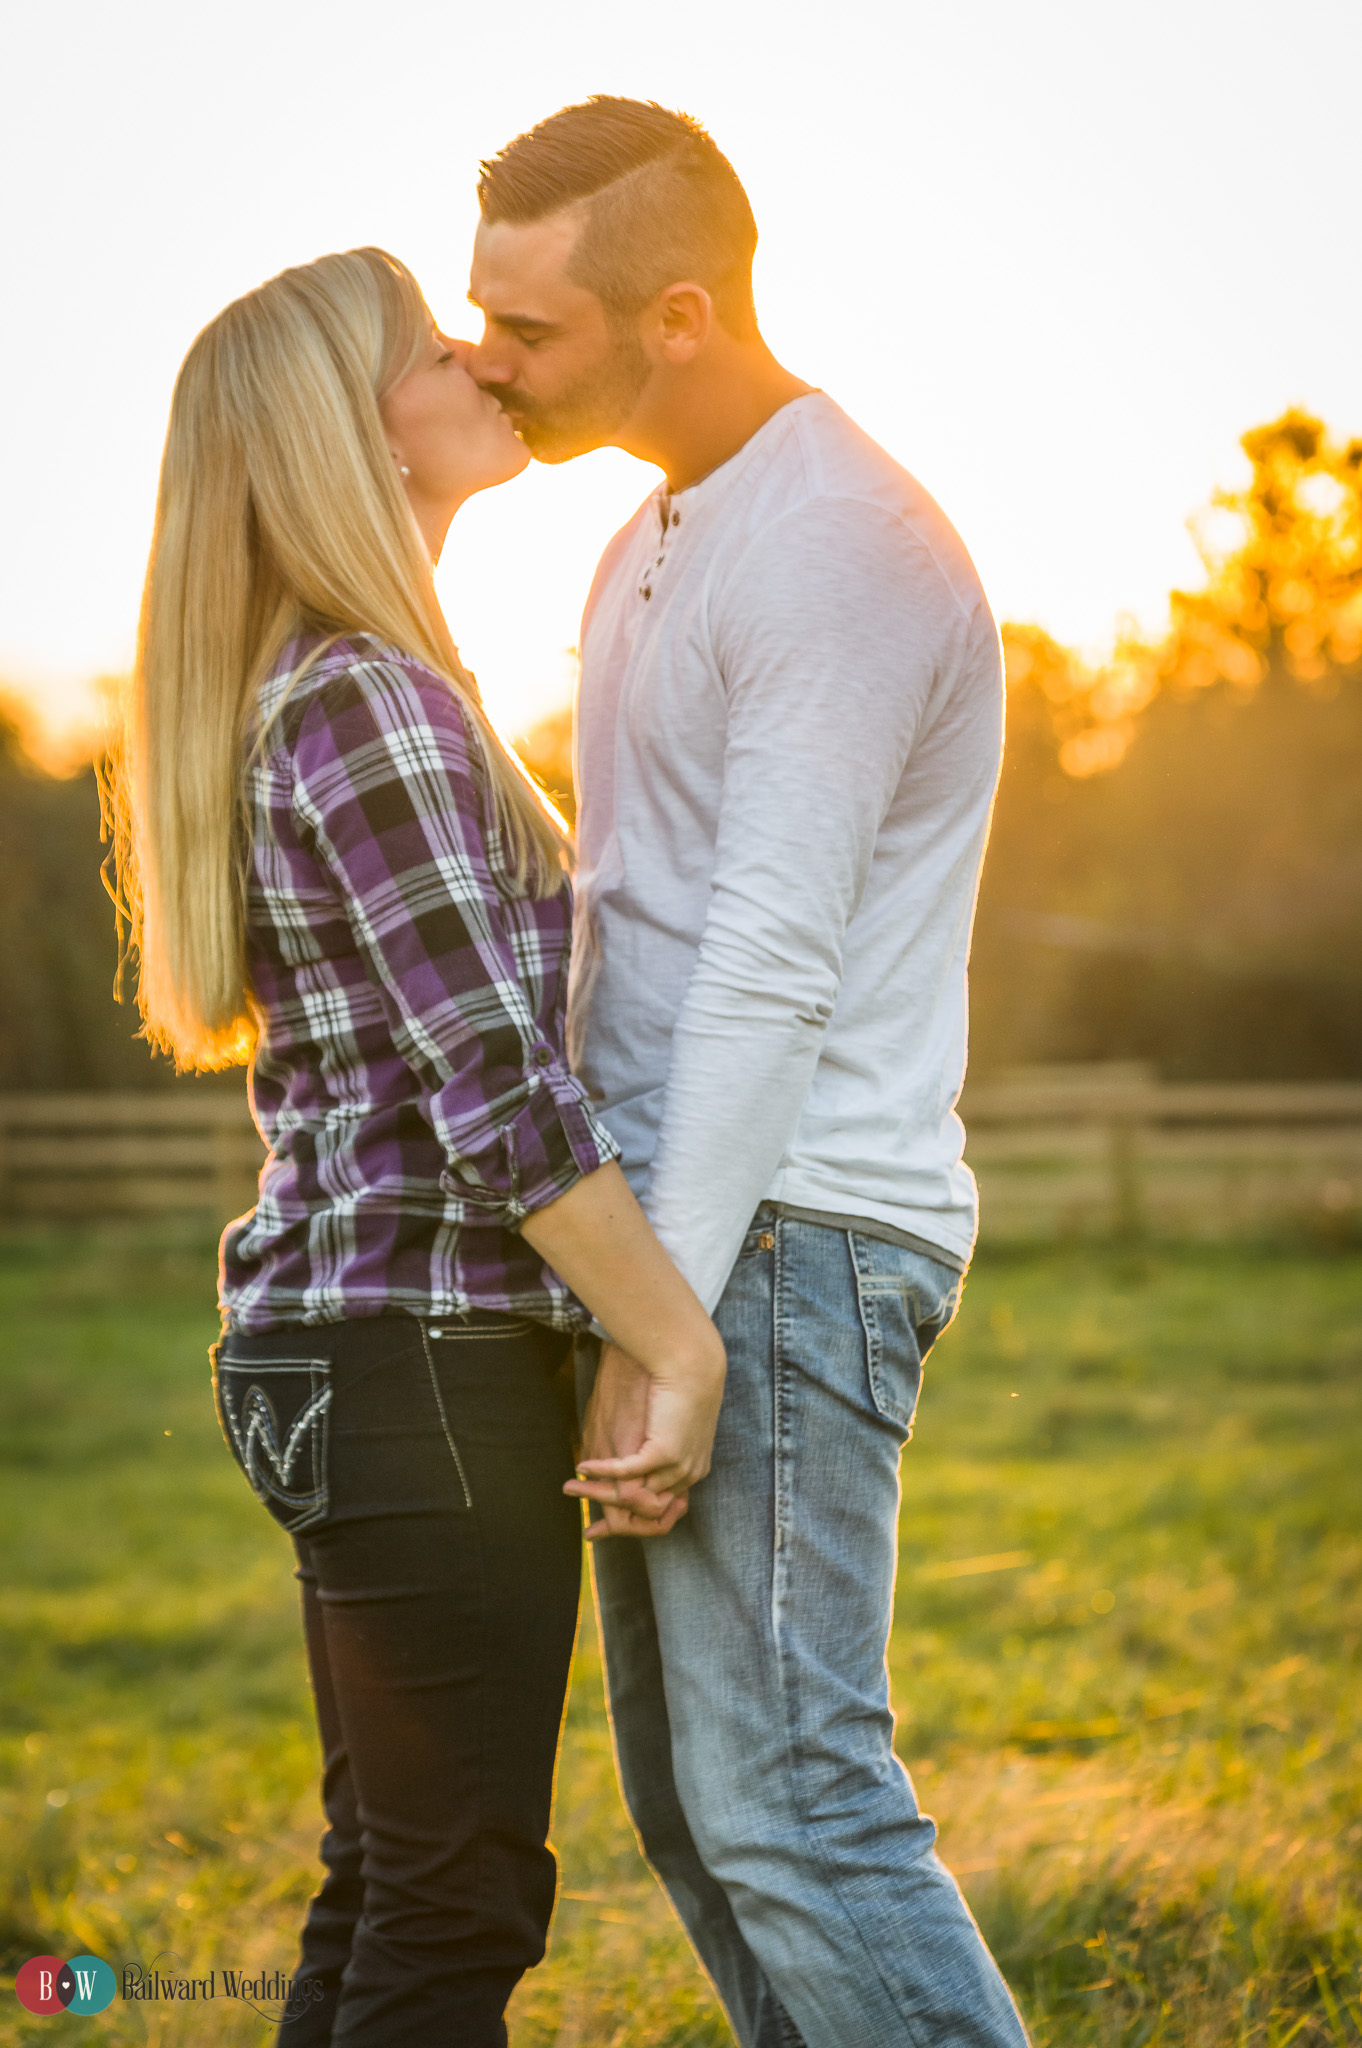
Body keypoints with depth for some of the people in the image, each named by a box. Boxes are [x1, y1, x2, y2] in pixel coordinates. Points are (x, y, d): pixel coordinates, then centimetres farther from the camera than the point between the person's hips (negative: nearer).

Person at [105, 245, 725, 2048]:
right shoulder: (374, 704, -16)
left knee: (388, 1888, 16)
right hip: (423, 1353, -10)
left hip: (333, 1341, 10)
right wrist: (688, 1351, -17)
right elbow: (498, 1091, -21)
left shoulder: (302, 688, 16)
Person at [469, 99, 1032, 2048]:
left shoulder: (844, 549, -14)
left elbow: (771, 971, -19)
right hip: (680, 1231, 10)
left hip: (785, 1234, -10)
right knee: (690, 1798, 11)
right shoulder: (652, 549, 18)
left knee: (784, 1794, -12)